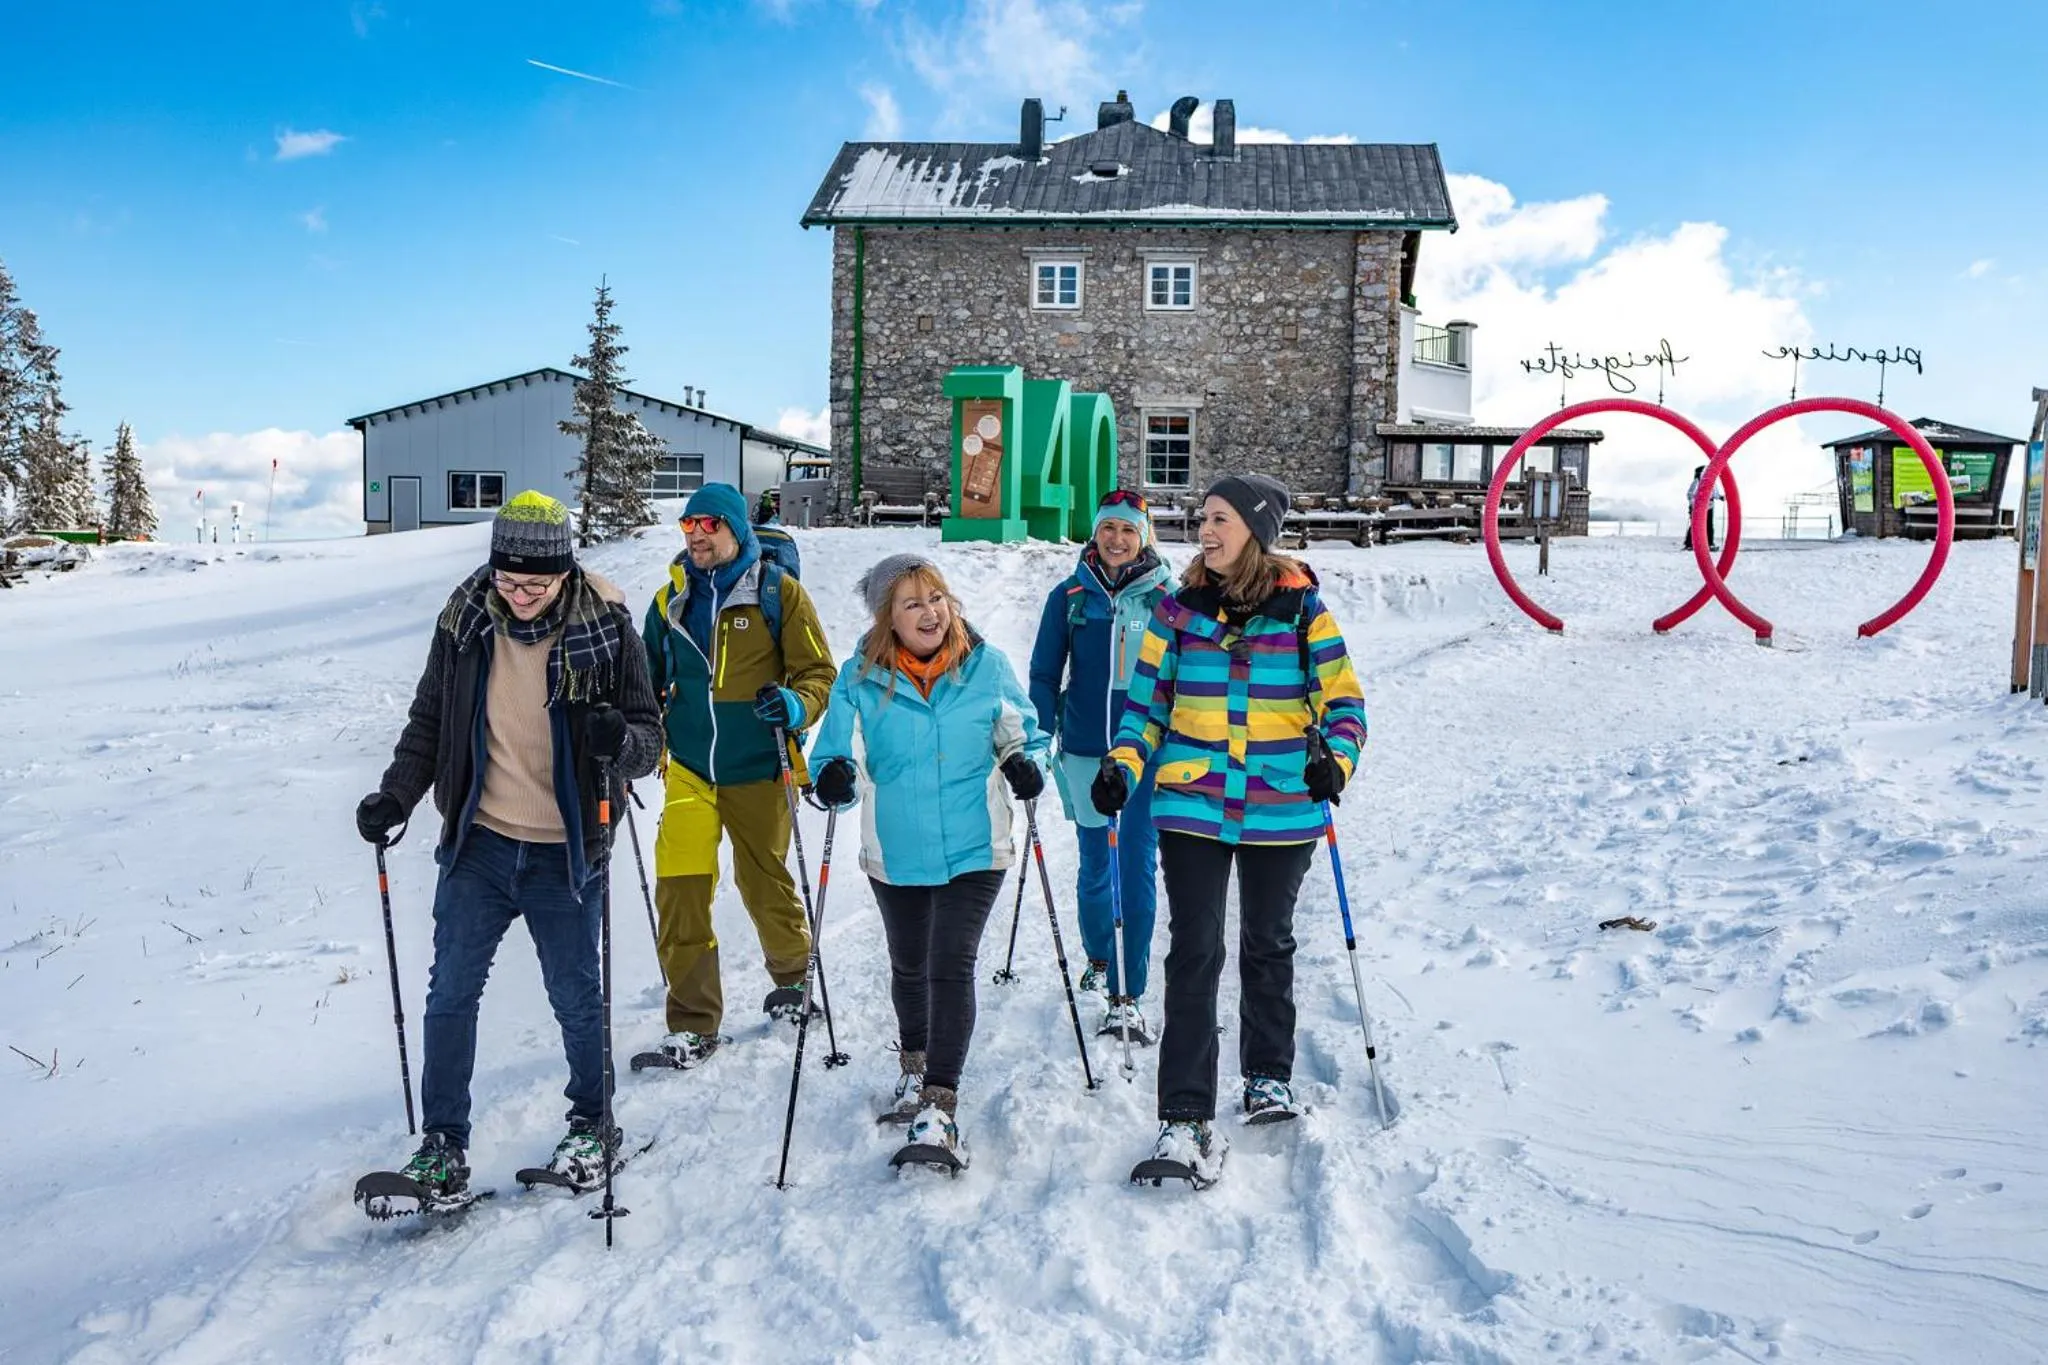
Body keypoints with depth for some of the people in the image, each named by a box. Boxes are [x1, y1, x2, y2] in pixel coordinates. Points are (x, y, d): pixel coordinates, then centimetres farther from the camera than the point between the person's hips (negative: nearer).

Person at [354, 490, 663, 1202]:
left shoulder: (607, 629, -11)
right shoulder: (465, 623, -4)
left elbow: (650, 737, -8)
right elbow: (429, 722, 9)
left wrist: (619, 739, -30)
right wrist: (394, 797, -1)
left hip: (565, 854, -2)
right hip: (478, 845, 2)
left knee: (577, 999, 10)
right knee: (451, 993, 6)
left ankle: (592, 1124, 31)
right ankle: (443, 1142, 21)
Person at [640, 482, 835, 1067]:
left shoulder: (779, 592, -3)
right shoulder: (670, 600, 9)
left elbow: (818, 673, -5)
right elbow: (649, 680, 21)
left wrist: (795, 706, -24)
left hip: (756, 770, -3)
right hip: (688, 768, 3)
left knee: (765, 884, 12)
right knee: (679, 891, -8)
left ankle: (791, 978, 40)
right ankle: (693, 1022, 4)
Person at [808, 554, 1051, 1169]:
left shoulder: (985, 664, -7)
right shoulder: (860, 677, -8)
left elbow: (1024, 733, 4)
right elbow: (835, 748, -5)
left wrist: (1026, 765, -17)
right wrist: (833, 776, -27)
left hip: (973, 849, -2)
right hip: (896, 852, 2)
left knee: (951, 969, -13)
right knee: (909, 968, 21)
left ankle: (940, 1105, -6)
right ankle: (914, 1062, 48)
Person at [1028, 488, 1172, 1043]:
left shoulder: (1163, 598, 2)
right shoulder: (1070, 596, 4)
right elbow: (1044, 675, 7)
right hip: (1084, 749, 1)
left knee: (1139, 867, -4)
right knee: (1095, 865, 12)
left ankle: (1126, 996, 0)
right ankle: (1098, 959, 36)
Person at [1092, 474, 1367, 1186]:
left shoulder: (1302, 608, -2)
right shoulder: (1180, 608, 3)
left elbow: (1342, 698, 1)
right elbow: (1148, 699, 8)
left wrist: (1334, 757, -17)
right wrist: (1124, 762, -7)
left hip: (1281, 809, 0)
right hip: (1192, 806, 0)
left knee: (1268, 946, 18)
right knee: (1194, 955, -5)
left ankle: (1269, 1074, 39)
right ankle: (1186, 1119, -1)